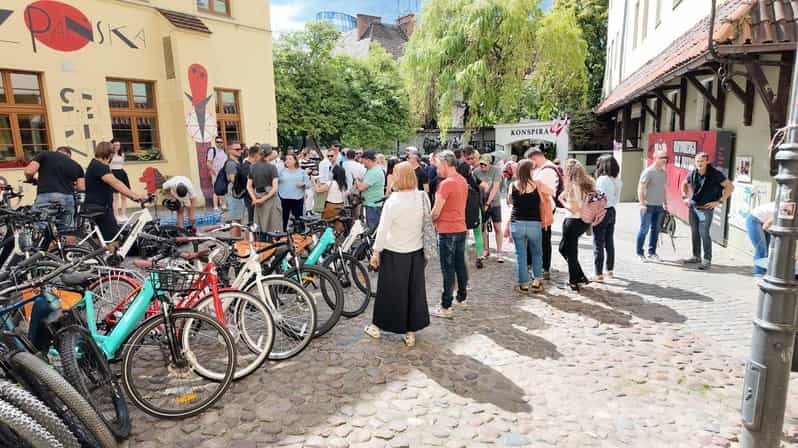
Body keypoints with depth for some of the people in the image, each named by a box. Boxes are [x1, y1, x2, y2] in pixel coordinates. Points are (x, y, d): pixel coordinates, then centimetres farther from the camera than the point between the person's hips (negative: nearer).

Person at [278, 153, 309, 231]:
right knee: (283, 218, 5)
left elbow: (308, 183, 5)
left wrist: (303, 184, -14)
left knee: (299, 218, 4)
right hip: (284, 199, 0)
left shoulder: (301, 172, 8)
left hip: (298, 199, 0)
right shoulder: (282, 171, 8)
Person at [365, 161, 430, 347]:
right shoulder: (423, 198, -5)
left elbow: (383, 229, -15)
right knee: (414, 290, 13)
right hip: (416, 252, 4)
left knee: (389, 290, 11)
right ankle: (411, 332, 23)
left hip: (394, 253, -4)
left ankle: (377, 326, 30)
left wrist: (376, 252, -5)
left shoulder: (392, 201, -18)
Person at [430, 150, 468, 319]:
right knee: (460, 264, 18)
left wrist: (429, 222, 3)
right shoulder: (463, 181, 8)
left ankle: (446, 307, 2)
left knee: (448, 269, -3)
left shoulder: (446, 183, -19)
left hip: (447, 231, -8)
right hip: (461, 228, 8)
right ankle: (462, 296, 32)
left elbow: (436, 212, -17)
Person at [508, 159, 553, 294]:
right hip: (534, 224, -1)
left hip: (516, 223, 1)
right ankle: (536, 282, 16)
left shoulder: (513, 185, -1)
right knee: (536, 253, 17)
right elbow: (550, 192, 13)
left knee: (520, 254, 9)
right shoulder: (537, 185, -5)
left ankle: (523, 284, 12)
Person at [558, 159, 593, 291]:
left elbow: (573, 208, -20)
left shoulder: (572, 186, -17)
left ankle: (574, 281, 16)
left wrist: (562, 200, -5)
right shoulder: (588, 183, 7)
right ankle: (580, 276, 23)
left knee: (571, 253, 6)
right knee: (563, 247, 21)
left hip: (573, 222, -8)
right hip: (586, 221, 8)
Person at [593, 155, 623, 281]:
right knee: (610, 243, 18)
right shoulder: (617, 181, 6)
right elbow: (616, 199, 9)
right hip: (612, 212, 8)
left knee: (598, 244, -2)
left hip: (602, 212, -8)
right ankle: (610, 270, 29)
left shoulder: (602, 179, -16)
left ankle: (599, 274, -1)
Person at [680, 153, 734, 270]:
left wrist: (719, 201, -12)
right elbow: (684, 184, 22)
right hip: (693, 207, 5)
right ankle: (696, 257, 22)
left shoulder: (715, 174, -11)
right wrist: (684, 197, 11)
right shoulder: (692, 173, 2)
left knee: (704, 233, -9)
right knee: (694, 233, 11)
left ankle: (707, 260, 0)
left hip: (706, 209, -5)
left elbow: (730, 186, -9)